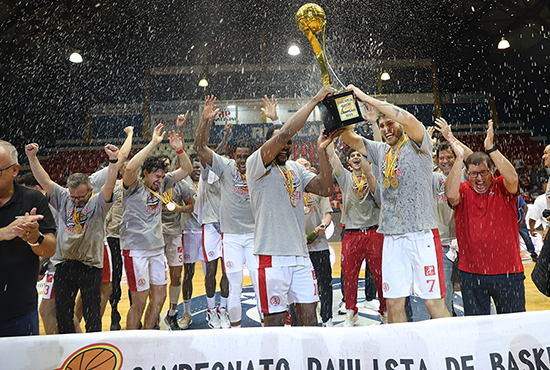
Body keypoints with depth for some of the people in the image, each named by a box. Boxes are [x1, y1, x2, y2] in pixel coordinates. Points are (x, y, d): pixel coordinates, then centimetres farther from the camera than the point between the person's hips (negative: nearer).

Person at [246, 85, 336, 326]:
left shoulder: (296, 168, 16)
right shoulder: (256, 165, -5)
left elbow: (326, 189, 6)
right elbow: (283, 134, -20)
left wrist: (321, 151, -2)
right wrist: (315, 100, -14)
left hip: (301, 256, 6)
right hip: (272, 257, -6)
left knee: (309, 316, 12)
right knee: (275, 321, 2)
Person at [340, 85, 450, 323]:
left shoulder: (418, 145, 0)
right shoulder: (381, 151, 17)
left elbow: (409, 119, -19)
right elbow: (350, 139, 16)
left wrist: (367, 98, -15)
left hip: (422, 234, -5)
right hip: (392, 237, 5)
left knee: (434, 301, 0)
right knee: (393, 302, 7)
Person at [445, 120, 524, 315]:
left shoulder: (502, 188, 0)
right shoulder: (463, 191, -1)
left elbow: (513, 178, -22)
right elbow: (450, 194, -23)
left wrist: (491, 149, -27)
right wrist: (459, 158, -28)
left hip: (507, 271, 0)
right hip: (471, 273, 0)